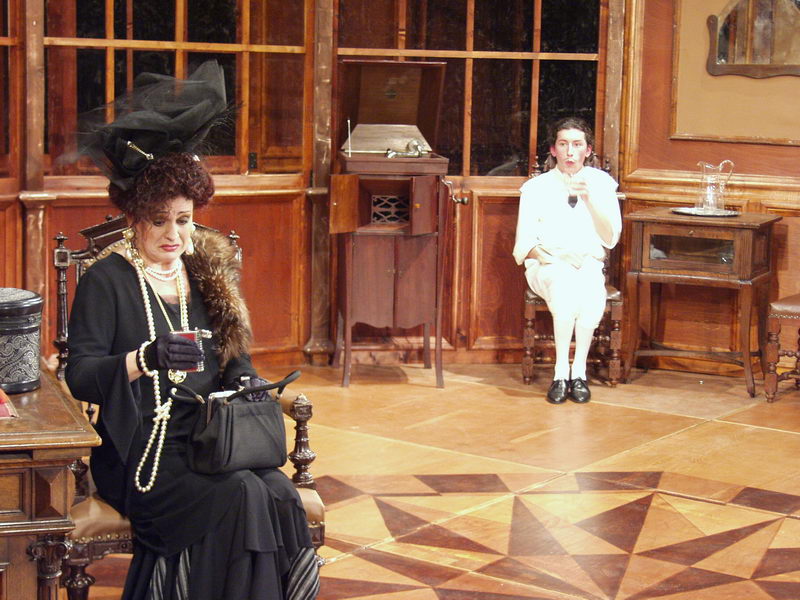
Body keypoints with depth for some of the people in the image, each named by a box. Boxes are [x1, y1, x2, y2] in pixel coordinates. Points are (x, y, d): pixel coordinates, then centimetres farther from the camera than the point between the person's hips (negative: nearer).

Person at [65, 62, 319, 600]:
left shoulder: (206, 274, 18)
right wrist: (145, 360, -27)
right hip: (139, 452, -5)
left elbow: (234, 357, 23)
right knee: (240, 498, -30)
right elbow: (79, 375, -10)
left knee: (280, 494, -25)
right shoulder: (106, 281, 0)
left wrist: (244, 381, -1)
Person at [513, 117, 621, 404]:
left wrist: (588, 200, -14)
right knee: (565, 282, -36)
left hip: (589, 265, 1)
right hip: (547, 267, -1)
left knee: (592, 286, -35)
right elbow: (524, 244, 2)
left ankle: (578, 371, -28)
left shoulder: (601, 183, 7)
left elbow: (610, 238, -1)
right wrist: (549, 257, -18)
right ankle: (562, 372, -32)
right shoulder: (536, 187, 5)